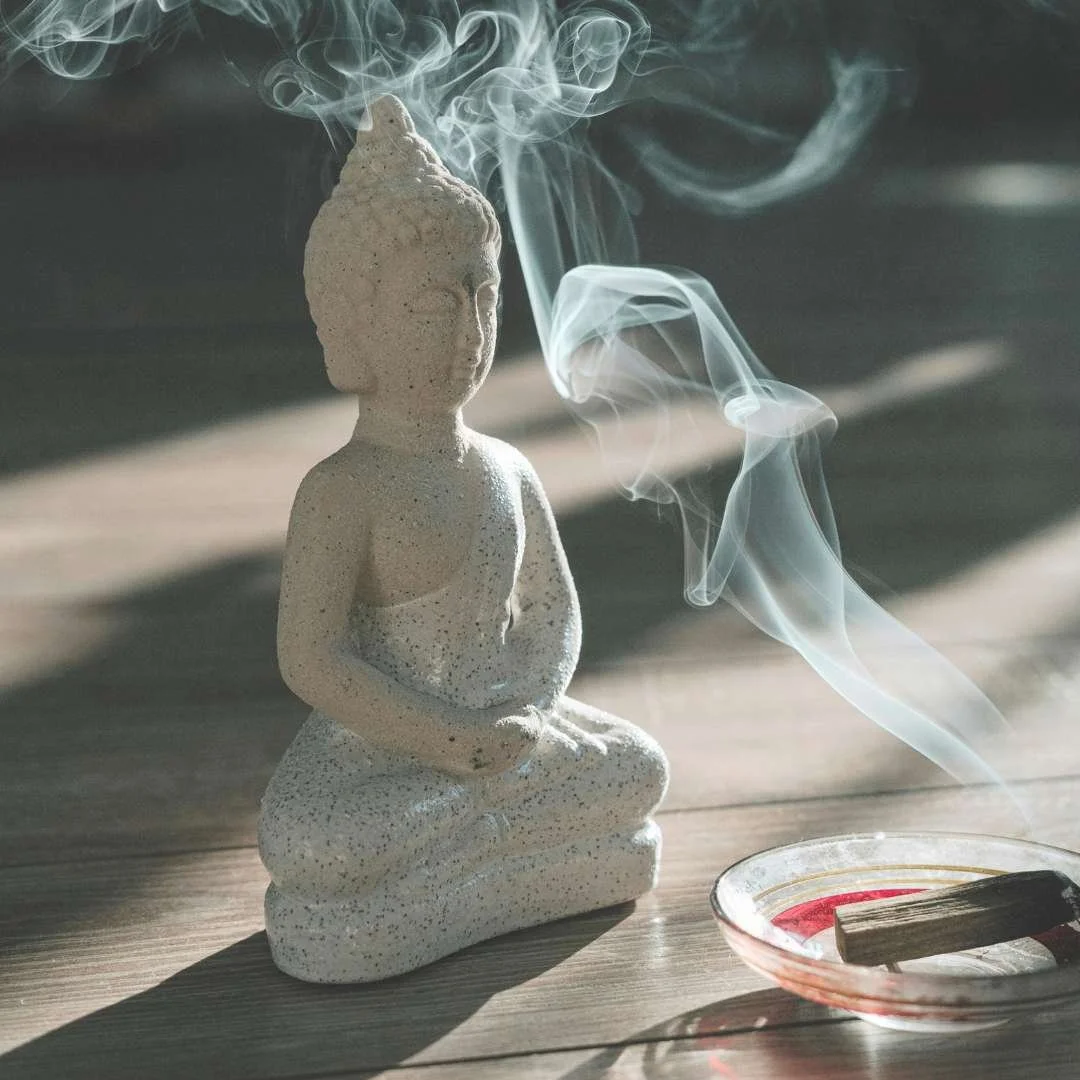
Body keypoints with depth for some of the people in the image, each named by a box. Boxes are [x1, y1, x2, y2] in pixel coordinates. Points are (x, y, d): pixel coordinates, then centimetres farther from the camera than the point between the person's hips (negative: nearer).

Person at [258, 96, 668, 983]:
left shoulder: (507, 473, 6)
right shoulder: (343, 492, -13)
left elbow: (553, 616, 14)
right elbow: (311, 659, -17)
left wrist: (526, 718, -7)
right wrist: (447, 740, -19)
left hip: (498, 736, 7)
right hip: (375, 752, -6)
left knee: (638, 769, -11)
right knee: (310, 848, -34)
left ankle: (461, 840, 4)